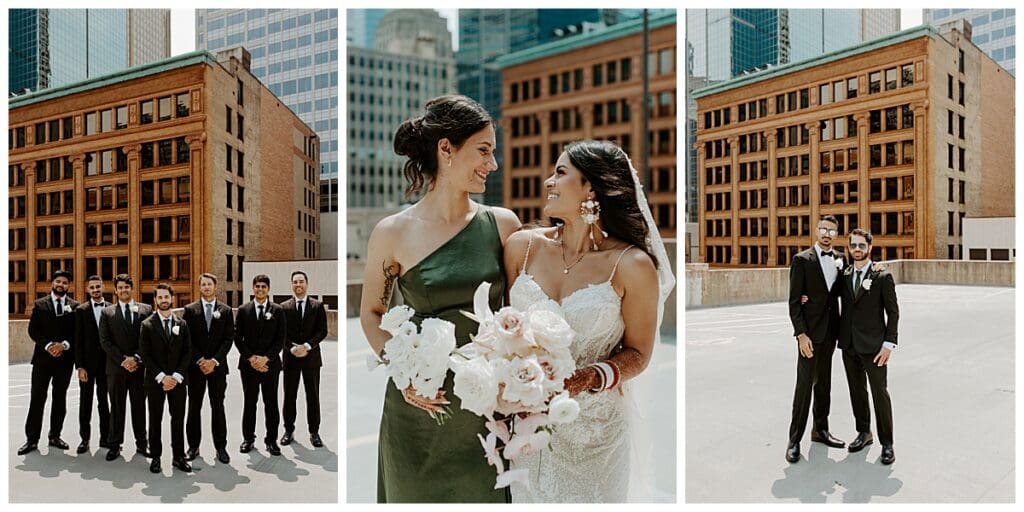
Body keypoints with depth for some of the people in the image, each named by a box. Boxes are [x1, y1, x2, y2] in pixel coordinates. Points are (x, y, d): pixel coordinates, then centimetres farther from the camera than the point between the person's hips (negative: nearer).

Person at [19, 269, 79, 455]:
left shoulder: (75, 306, 5)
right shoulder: (40, 304, 5)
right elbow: (33, 330, -2)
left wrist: (64, 345, -14)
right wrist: (48, 345, -15)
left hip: (65, 358, 1)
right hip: (43, 358, -1)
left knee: (60, 398, 8)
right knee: (37, 398, -1)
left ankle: (55, 436, 17)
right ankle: (32, 439, 4)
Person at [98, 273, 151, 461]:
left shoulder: (146, 310, 6)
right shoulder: (107, 312, 6)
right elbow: (105, 341, -1)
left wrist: (136, 358, -11)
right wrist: (123, 360, -11)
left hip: (140, 367, 0)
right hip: (116, 368, 0)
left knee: (140, 406, 7)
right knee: (117, 408, 5)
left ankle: (141, 444, 15)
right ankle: (115, 445, 13)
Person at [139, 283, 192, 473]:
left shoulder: (182, 324, 6)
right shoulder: (147, 325, -1)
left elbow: (187, 352, 3)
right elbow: (144, 354, -6)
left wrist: (176, 376, -9)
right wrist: (161, 377, -13)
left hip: (177, 380, 2)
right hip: (155, 380, -2)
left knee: (178, 419, 5)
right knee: (155, 420, 6)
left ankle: (179, 456, 13)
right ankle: (155, 457, 16)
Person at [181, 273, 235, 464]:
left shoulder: (226, 311, 4)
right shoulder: (190, 310, 3)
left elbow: (229, 339, -1)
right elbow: (187, 339, -2)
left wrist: (214, 360, -11)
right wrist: (200, 360, -10)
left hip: (217, 366, 0)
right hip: (195, 366, 0)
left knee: (218, 406, 4)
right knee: (194, 407, 6)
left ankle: (220, 447, 9)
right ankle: (193, 446, 15)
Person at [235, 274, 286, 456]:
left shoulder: (277, 311, 2)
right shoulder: (243, 310, 5)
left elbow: (280, 339, -1)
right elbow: (237, 338, 2)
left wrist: (266, 358, -12)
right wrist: (251, 358, -9)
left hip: (270, 364, -1)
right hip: (248, 364, 1)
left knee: (271, 403, 3)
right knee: (249, 402, 8)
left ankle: (271, 439, 11)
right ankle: (248, 438, 19)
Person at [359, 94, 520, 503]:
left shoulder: (502, 224, -4)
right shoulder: (392, 234, -9)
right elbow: (371, 312, 4)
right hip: (419, 406, -1)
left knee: (485, 496, 17)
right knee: (416, 496, 18)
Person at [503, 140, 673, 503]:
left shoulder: (632, 265, -12)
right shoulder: (522, 246, -3)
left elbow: (637, 354, -4)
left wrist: (591, 378, -21)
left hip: (594, 429, -2)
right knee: (528, 497, 17)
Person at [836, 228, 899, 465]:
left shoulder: (883, 277, -5)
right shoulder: (844, 276, 8)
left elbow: (893, 312, -5)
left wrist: (889, 343, -12)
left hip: (873, 345, -4)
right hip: (849, 345, 4)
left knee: (880, 393, 0)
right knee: (857, 391, 14)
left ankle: (887, 443, 10)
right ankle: (863, 433, 29)